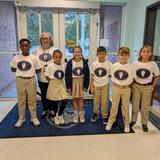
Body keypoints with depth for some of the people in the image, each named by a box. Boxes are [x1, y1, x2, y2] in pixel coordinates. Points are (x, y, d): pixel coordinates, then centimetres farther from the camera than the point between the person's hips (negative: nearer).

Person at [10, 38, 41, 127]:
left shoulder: (34, 58, -9)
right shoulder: (16, 58, -5)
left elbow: (38, 70, -1)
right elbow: (13, 69, 7)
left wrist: (30, 71, -5)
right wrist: (21, 71, -2)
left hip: (31, 80, -1)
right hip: (20, 80, 2)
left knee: (32, 100, 10)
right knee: (21, 100, 13)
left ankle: (34, 117, 26)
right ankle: (21, 118, 28)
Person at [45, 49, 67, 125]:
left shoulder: (62, 66, 2)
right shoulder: (50, 66, -11)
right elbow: (47, 76, -6)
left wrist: (60, 81, 2)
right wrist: (53, 81, 0)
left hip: (61, 85, 4)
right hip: (53, 85, -3)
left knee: (64, 101, -5)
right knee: (54, 102, 9)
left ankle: (59, 115, 20)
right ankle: (55, 116, 32)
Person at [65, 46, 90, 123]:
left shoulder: (84, 62, -6)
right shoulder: (70, 62, -7)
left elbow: (87, 74, -3)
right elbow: (67, 75, -5)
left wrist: (86, 85, -5)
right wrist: (68, 86, -7)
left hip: (82, 81, 0)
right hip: (73, 82, 0)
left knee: (81, 98, 8)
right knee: (75, 98, 10)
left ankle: (81, 114, 23)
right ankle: (76, 114, 24)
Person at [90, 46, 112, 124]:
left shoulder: (109, 64, -7)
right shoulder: (94, 64, -4)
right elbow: (92, 76, 1)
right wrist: (91, 86, -1)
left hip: (105, 85, -1)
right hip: (96, 85, 1)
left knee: (104, 102, 6)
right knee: (96, 101, 12)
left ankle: (105, 116, 23)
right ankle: (95, 114, 33)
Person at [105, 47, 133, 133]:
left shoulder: (130, 67, -7)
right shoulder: (114, 66, -6)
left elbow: (132, 79, 2)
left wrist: (126, 84, -3)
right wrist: (117, 83, 0)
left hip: (126, 89, 0)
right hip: (116, 88, 0)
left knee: (125, 107, 10)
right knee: (114, 106, 9)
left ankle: (126, 124, 26)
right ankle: (110, 122, 24)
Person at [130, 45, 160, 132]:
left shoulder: (153, 64, -9)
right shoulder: (135, 63, -8)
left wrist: (152, 86, -2)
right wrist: (132, 85, -2)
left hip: (147, 87, -1)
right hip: (136, 86, 1)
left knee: (145, 106, 11)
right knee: (135, 105, 13)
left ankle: (144, 123, 28)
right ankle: (133, 120, 31)